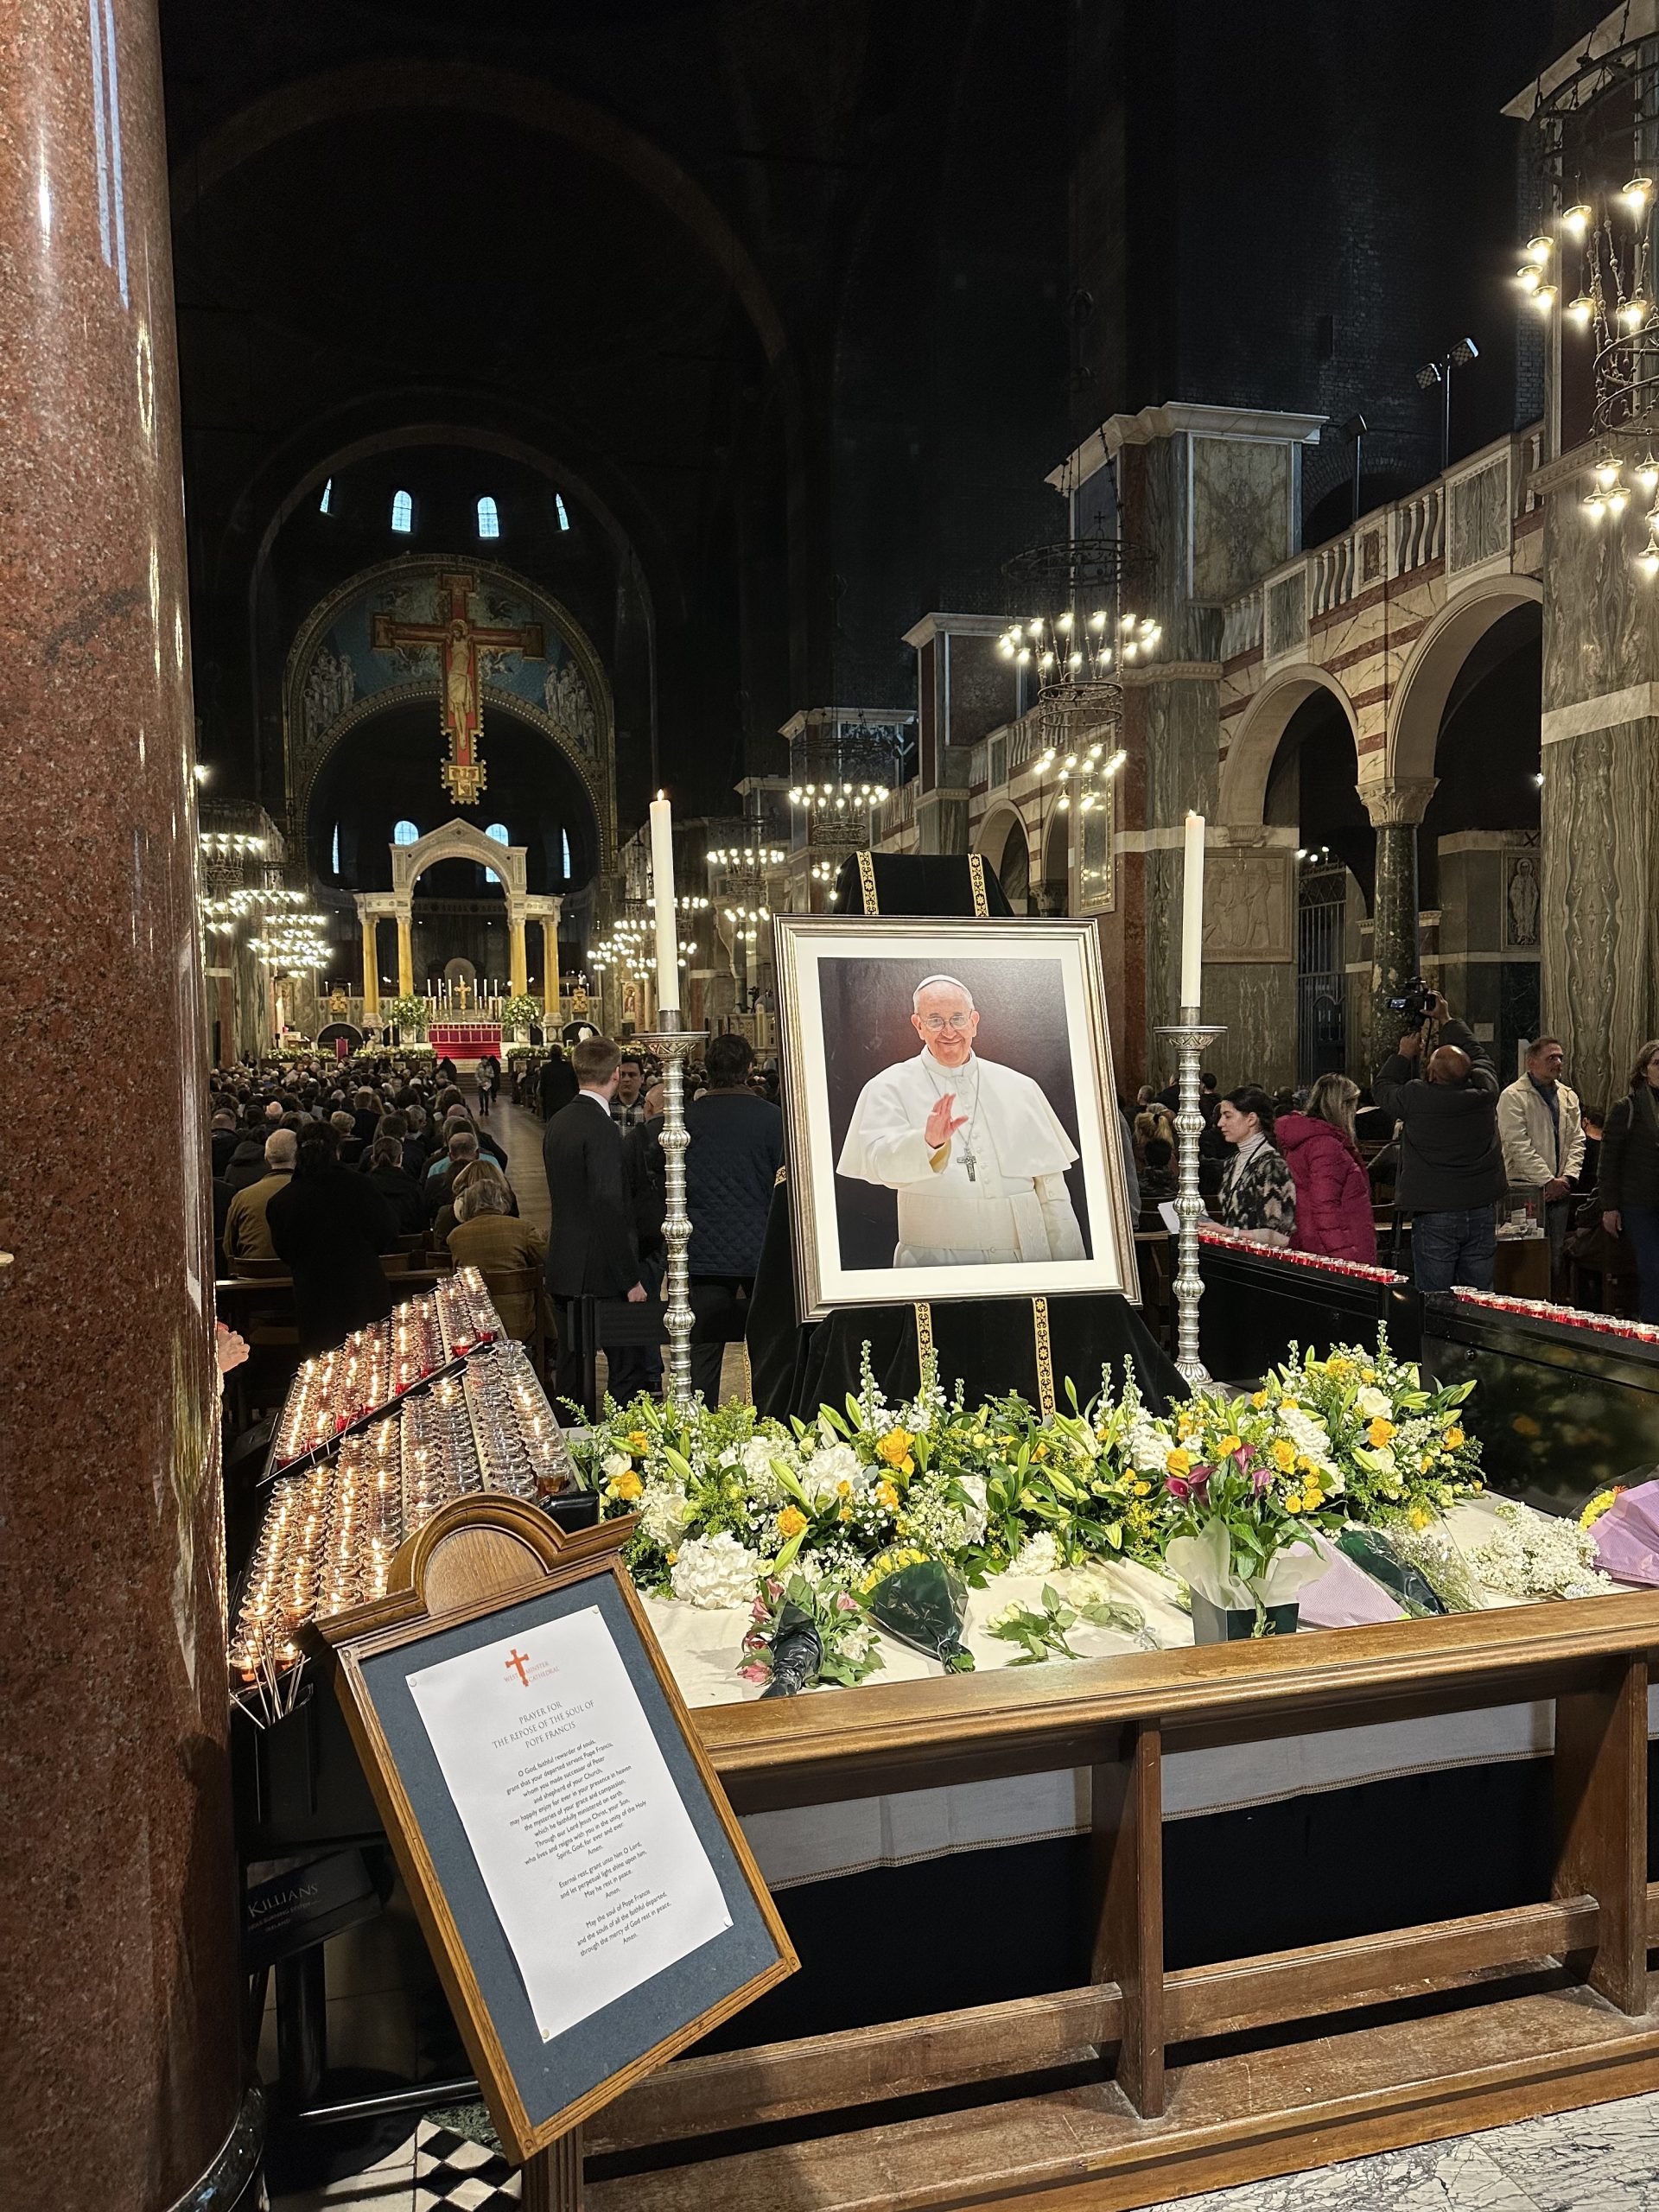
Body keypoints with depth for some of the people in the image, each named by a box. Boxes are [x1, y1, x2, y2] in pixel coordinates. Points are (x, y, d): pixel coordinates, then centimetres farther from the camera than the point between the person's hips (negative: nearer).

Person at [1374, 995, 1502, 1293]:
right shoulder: (1484, 1090, -2)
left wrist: (1405, 1054, 22)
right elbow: (1477, 1055, 20)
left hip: (1434, 1217, -4)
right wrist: (1446, 1020, 30)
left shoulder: (1416, 1097, -12)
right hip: (1481, 1214, 4)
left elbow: (1383, 1088, 11)